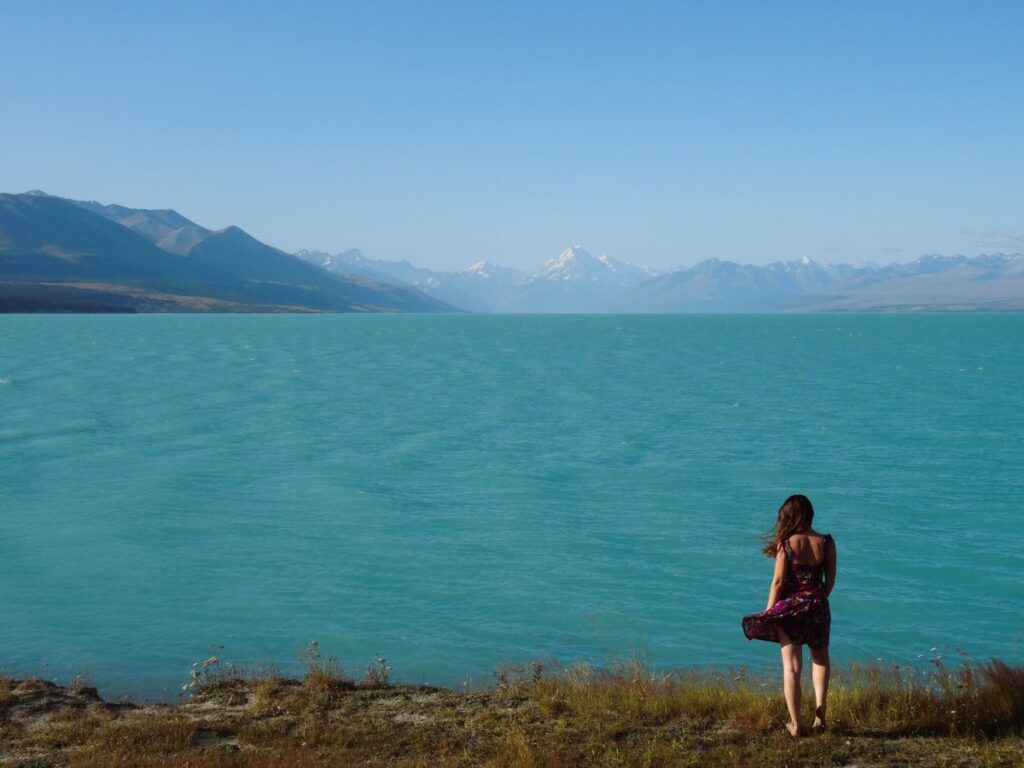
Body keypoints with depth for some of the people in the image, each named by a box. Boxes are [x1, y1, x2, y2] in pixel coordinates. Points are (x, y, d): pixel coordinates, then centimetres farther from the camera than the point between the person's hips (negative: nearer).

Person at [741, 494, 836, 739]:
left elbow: (778, 581, -12)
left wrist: (768, 613, -1)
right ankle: (819, 714, 17)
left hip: (789, 608, -3)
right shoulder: (827, 543, -6)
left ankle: (795, 724, 8)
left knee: (791, 667, 6)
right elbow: (830, 581, 1)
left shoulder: (786, 544, -15)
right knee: (820, 659, 25)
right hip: (817, 607, 3)